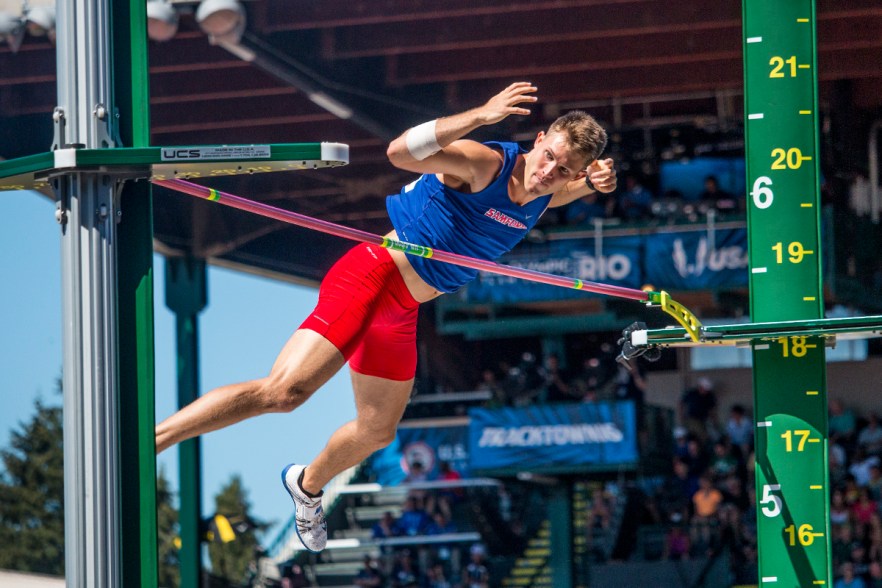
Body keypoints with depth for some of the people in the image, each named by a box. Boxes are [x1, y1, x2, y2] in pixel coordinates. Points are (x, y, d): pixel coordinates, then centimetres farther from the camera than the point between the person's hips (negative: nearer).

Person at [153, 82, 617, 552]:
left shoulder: (543, 196, 2)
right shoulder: (483, 165, -20)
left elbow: (573, 187, 27)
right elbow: (401, 152, -35)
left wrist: (595, 182, 1)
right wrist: (481, 115, -43)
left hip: (401, 311, 8)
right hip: (372, 278, -8)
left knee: (378, 431, 19)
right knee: (283, 392, -23)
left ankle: (307, 485, 49)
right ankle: (142, 443, -22)